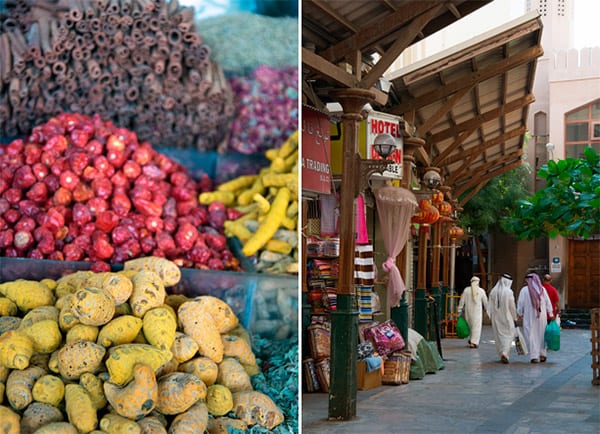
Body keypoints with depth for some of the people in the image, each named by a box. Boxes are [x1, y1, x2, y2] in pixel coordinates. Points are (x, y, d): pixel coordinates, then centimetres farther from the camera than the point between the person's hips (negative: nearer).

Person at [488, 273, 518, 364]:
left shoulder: (493, 291, 0)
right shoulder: (509, 292, -12)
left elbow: (490, 305, 4)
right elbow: (512, 306, -8)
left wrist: (491, 316, 12)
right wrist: (515, 318, 3)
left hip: (496, 318, 4)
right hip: (507, 317, -4)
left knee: (498, 336, 14)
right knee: (509, 335, 3)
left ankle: (501, 355, 19)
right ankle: (505, 353, -16)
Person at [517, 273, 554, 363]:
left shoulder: (524, 290, -6)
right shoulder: (542, 289, 3)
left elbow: (520, 303, -5)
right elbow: (548, 302, 5)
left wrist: (520, 314, 5)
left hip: (529, 316, -3)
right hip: (541, 315, 3)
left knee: (531, 335, 1)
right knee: (541, 334, 16)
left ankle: (534, 356, -4)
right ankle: (542, 354, 16)